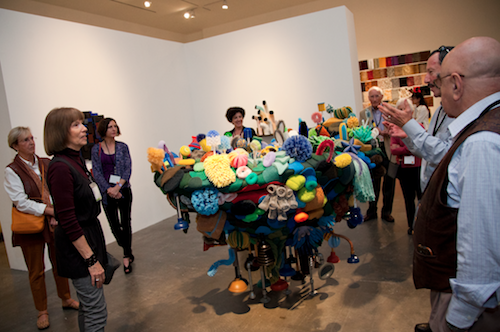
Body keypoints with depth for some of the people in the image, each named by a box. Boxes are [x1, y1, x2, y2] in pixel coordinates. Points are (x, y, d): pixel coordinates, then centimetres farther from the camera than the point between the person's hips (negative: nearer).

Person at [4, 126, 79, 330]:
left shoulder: (46, 164, 3)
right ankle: (42, 312, 26)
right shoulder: (12, 171, -9)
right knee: (36, 271, 10)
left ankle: (66, 299, 34)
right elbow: (21, 202, -15)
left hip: (54, 223, 4)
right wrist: (51, 210, -21)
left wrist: (56, 215, -12)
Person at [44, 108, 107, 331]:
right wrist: (92, 260, -21)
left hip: (90, 234, 9)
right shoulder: (60, 167, -22)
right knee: (96, 313, 0)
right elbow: (68, 222, -22)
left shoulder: (77, 160, 6)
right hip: (77, 245, -9)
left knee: (88, 306, 22)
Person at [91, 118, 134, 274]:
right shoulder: (96, 149, 2)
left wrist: (118, 186, -16)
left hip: (123, 189, 0)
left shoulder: (123, 147, 4)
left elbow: (128, 169, -2)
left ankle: (127, 256, 17)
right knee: (114, 224, 7)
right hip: (106, 192, 0)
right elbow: (97, 172, -1)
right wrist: (108, 189, -13)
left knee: (125, 223, 2)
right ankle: (128, 251, 31)